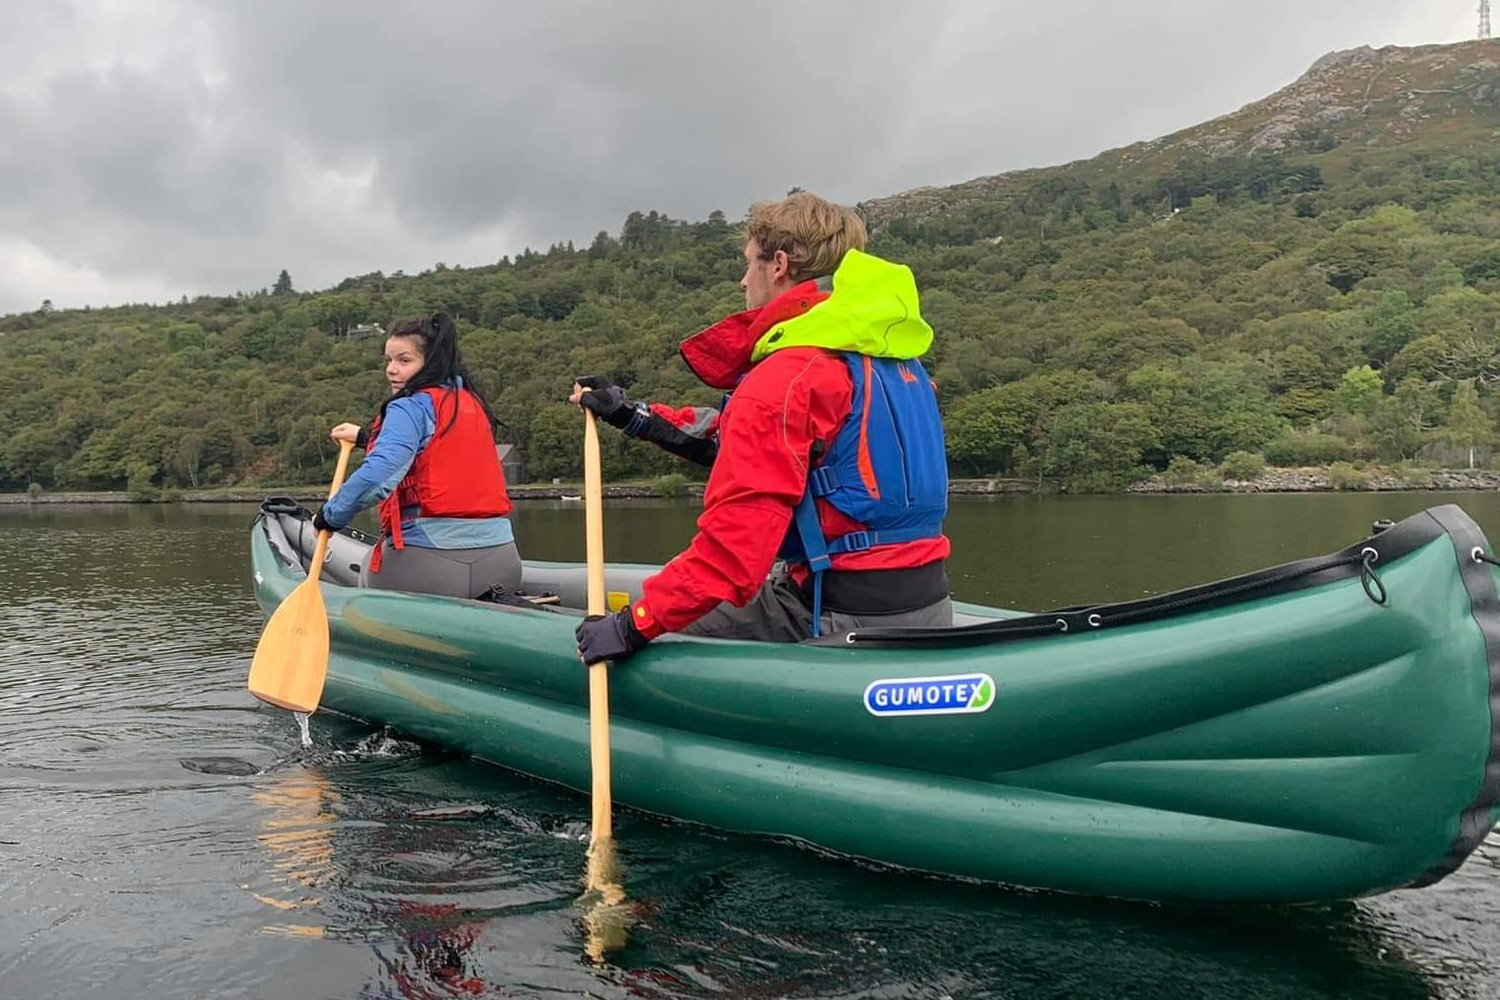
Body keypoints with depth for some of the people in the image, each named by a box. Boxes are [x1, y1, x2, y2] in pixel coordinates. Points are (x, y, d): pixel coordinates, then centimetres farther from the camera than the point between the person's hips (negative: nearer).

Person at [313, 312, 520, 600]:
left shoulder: (410, 407, -9)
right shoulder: (471, 401, 13)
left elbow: (378, 476, -22)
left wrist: (331, 514, -7)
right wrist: (366, 436, 41)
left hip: (428, 563, -5)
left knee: (369, 572, 26)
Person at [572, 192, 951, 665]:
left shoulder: (783, 379, -16)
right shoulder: (897, 359, 11)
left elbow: (737, 539, -22)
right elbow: (739, 438, 18)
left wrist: (635, 625, -15)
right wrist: (633, 413, 22)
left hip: (852, 616, -8)